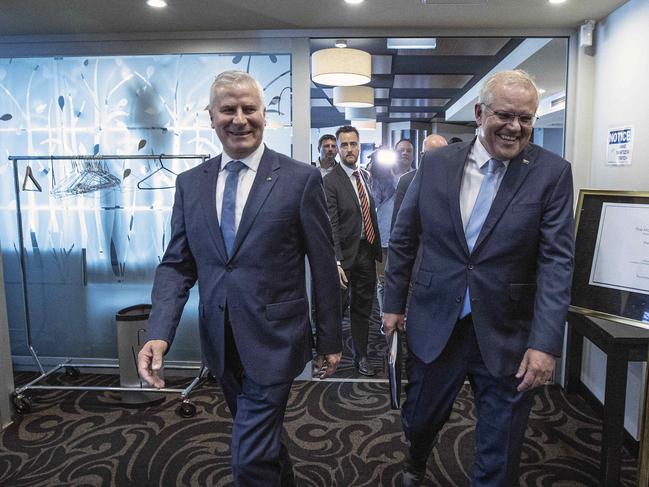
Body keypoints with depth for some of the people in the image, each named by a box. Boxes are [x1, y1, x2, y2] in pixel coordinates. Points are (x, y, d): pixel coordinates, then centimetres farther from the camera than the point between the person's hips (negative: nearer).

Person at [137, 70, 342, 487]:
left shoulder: (300, 179, -10)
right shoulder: (190, 183, 3)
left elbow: (324, 266, -6)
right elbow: (177, 265, 2)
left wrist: (331, 340, -1)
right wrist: (159, 334, -11)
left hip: (272, 340, -4)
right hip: (220, 343, 5)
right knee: (263, 435, 24)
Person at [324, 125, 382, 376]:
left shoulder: (365, 176, 10)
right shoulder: (331, 181, -11)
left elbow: (371, 213, 13)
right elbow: (331, 225, -16)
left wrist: (377, 249, 8)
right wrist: (337, 261, -22)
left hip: (367, 252, 6)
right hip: (346, 254, -6)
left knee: (362, 309, 15)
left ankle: (361, 356, 28)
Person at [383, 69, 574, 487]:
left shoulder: (552, 173, -6)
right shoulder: (436, 163, -2)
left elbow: (557, 262, -10)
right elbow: (403, 239, 6)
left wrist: (546, 343, -16)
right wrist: (394, 302, 7)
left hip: (507, 338, -1)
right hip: (435, 327, 2)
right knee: (419, 421, 23)